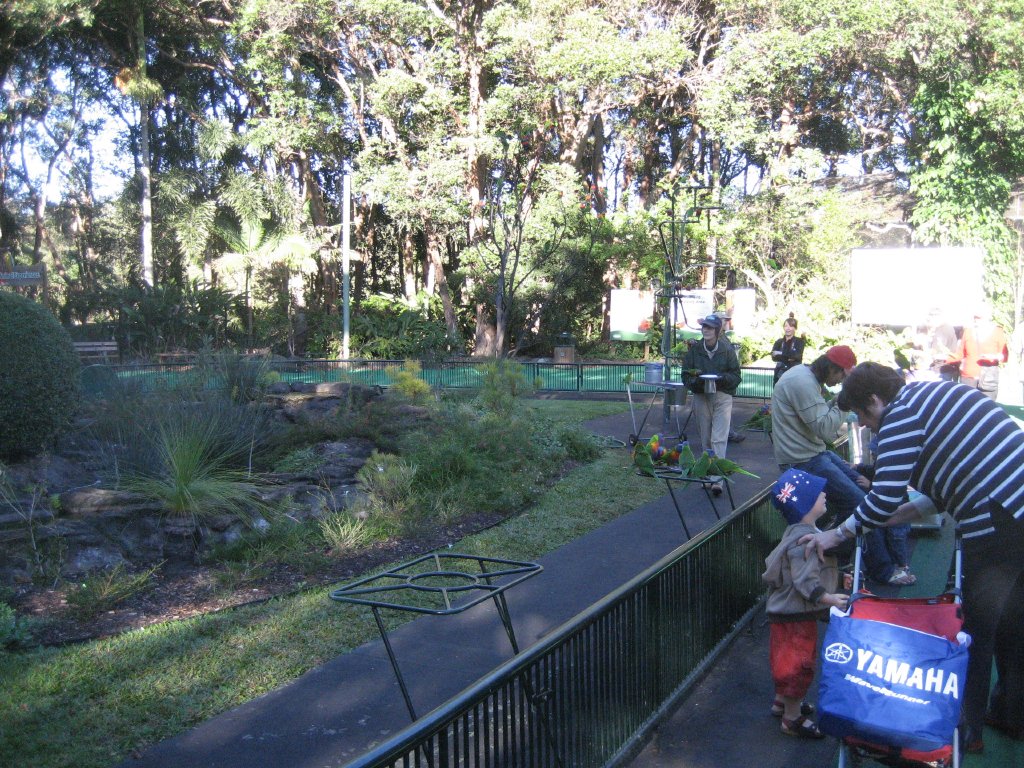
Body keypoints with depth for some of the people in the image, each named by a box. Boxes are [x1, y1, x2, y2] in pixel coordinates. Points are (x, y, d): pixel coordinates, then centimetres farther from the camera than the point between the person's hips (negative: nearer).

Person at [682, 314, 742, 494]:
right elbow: (686, 375, 5)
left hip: (722, 397, -3)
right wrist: (696, 380, -16)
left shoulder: (727, 349, -4)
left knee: (719, 439, -11)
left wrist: (721, 378, -19)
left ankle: (718, 480, -14)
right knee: (705, 440, 10)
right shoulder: (694, 349, 1)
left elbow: (736, 376, 0)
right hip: (701, 397, 3)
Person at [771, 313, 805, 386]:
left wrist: (780, 354, -9)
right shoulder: (779, 342, 11)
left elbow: (797, 355, -15)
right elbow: (774, 357, -5)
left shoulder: (800, 341, 4)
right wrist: (789, 357, -16)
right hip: (780, 376, 3)